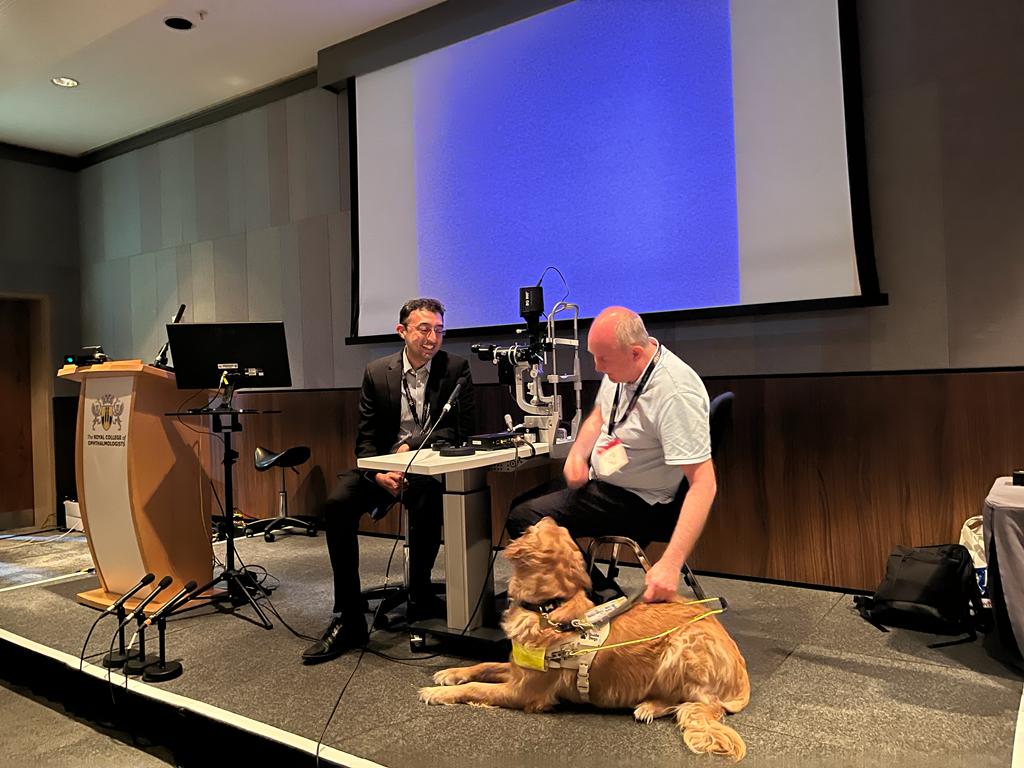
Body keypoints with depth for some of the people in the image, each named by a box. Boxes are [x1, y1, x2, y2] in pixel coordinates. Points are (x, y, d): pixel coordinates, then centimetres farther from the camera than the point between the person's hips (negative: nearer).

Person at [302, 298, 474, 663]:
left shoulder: (456, 368, -1)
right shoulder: (377, 373, 4)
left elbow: (461, 430, -6)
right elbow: (366, 438, 2)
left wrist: (411, 444, -16)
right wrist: (379, 473, -18)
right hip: (383, 466, 3)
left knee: (425, 500, -36)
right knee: (337, 503, -24)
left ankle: (419, 593, -9)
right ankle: (348, 618, -16)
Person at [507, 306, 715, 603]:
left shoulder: (676, 394, -30)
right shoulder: (619, 366, -3)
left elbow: (704, 484, -33)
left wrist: (671, 563, -40)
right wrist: (578, 454, -6)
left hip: (635, 500, -9)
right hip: (598, 478, 9)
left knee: (524, 519, -20)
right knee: (520, 500, 16)